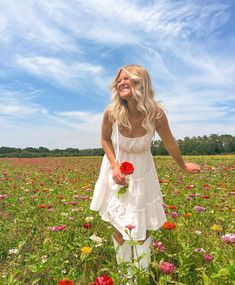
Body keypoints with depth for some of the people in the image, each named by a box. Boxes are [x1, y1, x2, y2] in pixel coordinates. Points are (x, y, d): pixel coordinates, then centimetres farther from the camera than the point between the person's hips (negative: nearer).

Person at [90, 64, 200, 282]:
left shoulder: (156, 114, -26)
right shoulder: (111, 113, -24)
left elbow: (170, 143, -7)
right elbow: (105, 139, -4)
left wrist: (183, 166, 9)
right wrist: (114, 166, -18)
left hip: (142, 172, 0)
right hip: (117, 169, 1)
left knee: (142, 227, 11)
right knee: (120, 227, 11)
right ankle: (125, 275, 40)